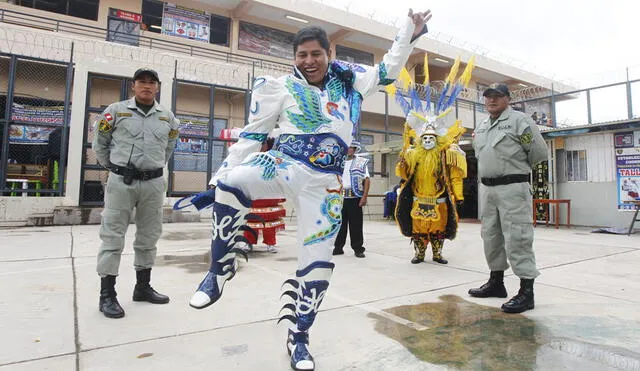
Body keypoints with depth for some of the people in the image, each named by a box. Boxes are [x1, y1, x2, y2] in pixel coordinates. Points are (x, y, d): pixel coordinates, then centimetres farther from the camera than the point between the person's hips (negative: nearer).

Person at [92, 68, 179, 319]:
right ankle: (107, 295, 8)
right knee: (112, 236, -2)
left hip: (153, 183, 4)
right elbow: (100, 143, 9)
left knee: (149, 237, 10)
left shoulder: (168, 117, 9)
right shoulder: (115, 111, 0)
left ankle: (143, 287, 25)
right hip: (121, 182, -3)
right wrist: (112, 168, 12)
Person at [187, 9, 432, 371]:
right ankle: (221, 268, -10)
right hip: (283, 164, -1)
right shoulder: (282, 87, 5)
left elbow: (388, 70, 29)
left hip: (324, 183, 2)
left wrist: (410, 32, 26)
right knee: (230, 184, -32)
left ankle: (299, 338, 23)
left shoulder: (349, 80, 12)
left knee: (318, 262, 1)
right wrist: (222, 172, 0)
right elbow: (252, 134, 5)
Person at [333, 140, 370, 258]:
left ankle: (358, 248, 10)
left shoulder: (361, 162, 5)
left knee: (356, 224, 0)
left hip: (355, 197, -3)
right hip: (340, 196, 3)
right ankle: (338, 247, 18)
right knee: (340, 223, 7)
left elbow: (367, 180, 0)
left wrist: (364, 197, -9)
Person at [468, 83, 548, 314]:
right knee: (491, 236, 14)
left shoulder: (519, 120, -5)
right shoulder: (481, 127, 17)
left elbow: (539, 151, -6)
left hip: (512, 187, -8)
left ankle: (526, 292, 0)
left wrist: (517, 168, 7)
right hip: (487, 188, 8)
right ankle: (496, 282, 28)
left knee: (517, 238, -8)